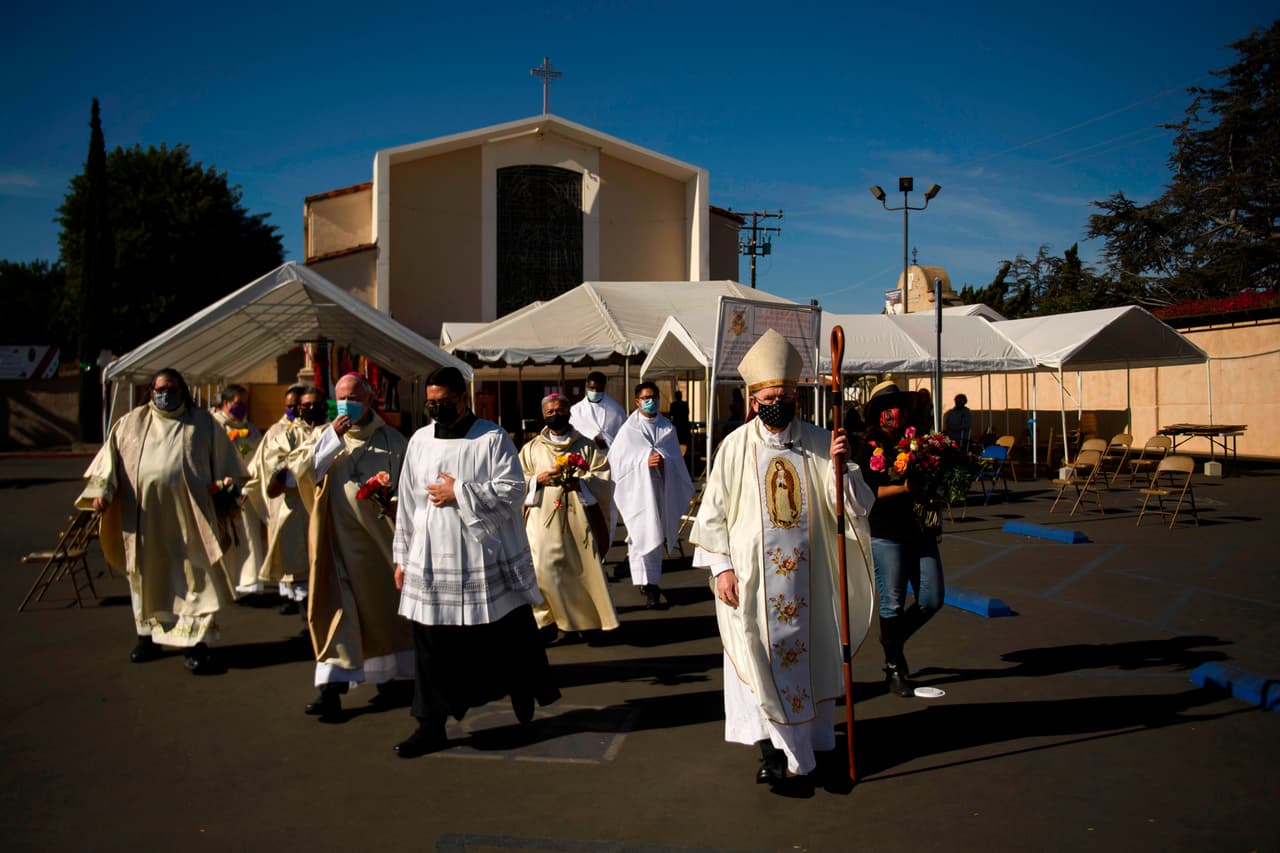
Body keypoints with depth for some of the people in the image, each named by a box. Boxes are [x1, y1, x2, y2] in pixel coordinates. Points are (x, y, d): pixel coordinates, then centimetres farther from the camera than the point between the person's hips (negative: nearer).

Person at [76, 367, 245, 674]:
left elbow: (225, 462, 8)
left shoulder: (203, 423, 7)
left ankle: (195, 642, -2)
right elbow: (109, 458, 8)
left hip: (188, 518, -2)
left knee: (193, 578, -4)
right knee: (147, 577, 12)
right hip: (144, 518, 2)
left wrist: (228, 488, -2)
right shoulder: (131, 423, 12)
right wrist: (101, 490, -3)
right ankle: (149, 635, 26)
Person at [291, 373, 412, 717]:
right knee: (335, 605, -3)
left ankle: (388, 671, 32)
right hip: (336, 537, 1)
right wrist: (332, 438, -13)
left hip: (378, 534, -1)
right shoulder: (325, 436, 7)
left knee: (381, 602, 12)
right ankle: (333, 686, -2)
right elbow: (299, 470, -6)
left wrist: (392, 498, -17)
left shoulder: (392, 440, 1)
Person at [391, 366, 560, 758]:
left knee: (509, 635, 7)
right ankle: (431, 725, 16)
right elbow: (408, 501, 11)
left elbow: (513, 491, -12)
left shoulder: (493, 438, -4)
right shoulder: (419, 440, 8)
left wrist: (459, 493, -15)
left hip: (487, 561, -3)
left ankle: (523, 691, 34)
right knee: (433, 647, 5)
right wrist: (403, 557, 11)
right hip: (431, 563, 3)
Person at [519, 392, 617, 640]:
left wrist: (580, 482, -16)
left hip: (578, 517, 0)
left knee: (581, 568, 3)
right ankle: (547, 620, 1)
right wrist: (538, 479, -11)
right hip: (544, 519, 0)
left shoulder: (586, 446, 9)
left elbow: (602, 477, 1)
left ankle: (589, 617, 19)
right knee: (544, 570, -10)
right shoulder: (531, 448, 11)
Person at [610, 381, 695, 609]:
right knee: (644, 535, -6)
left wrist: (663, 462, -11)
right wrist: (645, 461, -14)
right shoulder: (629, 429, 0)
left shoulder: (667, 428, 9)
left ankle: (651, 583, 15)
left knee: (656, 536, 6)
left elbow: (676, 459, 11)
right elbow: (617, 459, -3)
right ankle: (649, 585, -2)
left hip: (660, 489, 3)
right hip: (638, 489, -3)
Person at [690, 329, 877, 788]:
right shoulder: (735, 447, -4)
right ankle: (770, 746, 5)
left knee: (806, 651, 12)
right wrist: (721, 567, -7)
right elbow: (713, 511, -1)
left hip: (806, 574, 2)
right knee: (758, 656, -3)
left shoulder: (819, 443, 0)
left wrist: (840, 466, -21)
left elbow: (856, 504, -4)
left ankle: (805, 741, 30)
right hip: (752, 574, -2)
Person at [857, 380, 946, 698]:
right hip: (887, 537, -5)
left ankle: (893, 636, 30)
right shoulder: (870, 449, -3)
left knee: (932, 599, 5)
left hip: (921, 533, 5)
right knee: (893, 604, -1)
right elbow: (866, 491, -13)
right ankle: (894, 668, 16)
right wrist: (903, 488, -22)